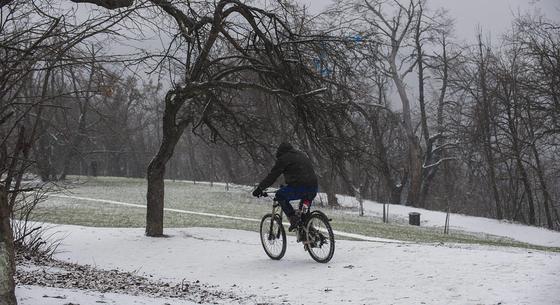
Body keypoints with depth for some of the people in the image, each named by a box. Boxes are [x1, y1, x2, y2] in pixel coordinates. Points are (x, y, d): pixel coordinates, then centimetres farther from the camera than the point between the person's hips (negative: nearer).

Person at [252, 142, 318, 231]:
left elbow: (272, 176, 4)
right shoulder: (302, 155, 28)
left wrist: (259, 188, 12)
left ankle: (294, 218, 1)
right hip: (314, 189, 7)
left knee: (280, 195, 10)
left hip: (300, 188, -7)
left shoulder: (284, 158, 4)